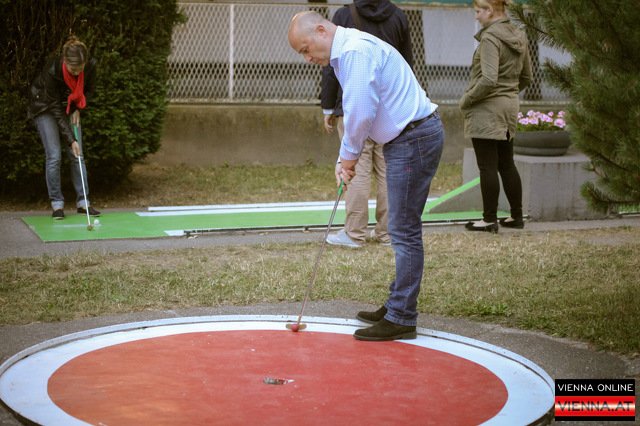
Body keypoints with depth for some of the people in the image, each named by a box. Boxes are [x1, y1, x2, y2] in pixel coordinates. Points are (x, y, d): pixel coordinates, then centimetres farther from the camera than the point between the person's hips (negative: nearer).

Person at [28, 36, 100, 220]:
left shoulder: (90, 65, -25)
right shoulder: (52, 71, -36)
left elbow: (89, 89, -1)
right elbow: (55, 109, -30)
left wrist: (77, 109, -13)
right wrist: (71, 140, -31)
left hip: (70, 106, 4)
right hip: (45, 108, -4)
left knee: (77, 155, -2)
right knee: (54, 156, -11)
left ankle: (83, 202, 4)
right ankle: (57, 204, -1)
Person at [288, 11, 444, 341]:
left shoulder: (356, 51, -18)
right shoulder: (347, 52, 16)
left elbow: (361, 112, -22)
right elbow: (355, 111, 19)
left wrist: (349, 155, -7)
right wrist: (346, 159, 10)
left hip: (415, 139, -11)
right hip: (406, 141, 11)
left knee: (404, 230, -7)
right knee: (402, 229, 15)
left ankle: (401, 319, -3)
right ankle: (397, 307, 24)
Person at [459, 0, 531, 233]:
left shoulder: (490, 37, -16)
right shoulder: (519, 37, 10)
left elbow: (488, 80, -25)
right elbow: (525, 77, 17)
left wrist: (467, 99, -13)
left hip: (486, 110, -9)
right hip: (510, 107, 9)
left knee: (488, 167, -1)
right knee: (506, 164, 16)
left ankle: (490, 220, 5)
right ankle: (516, 216, 22)